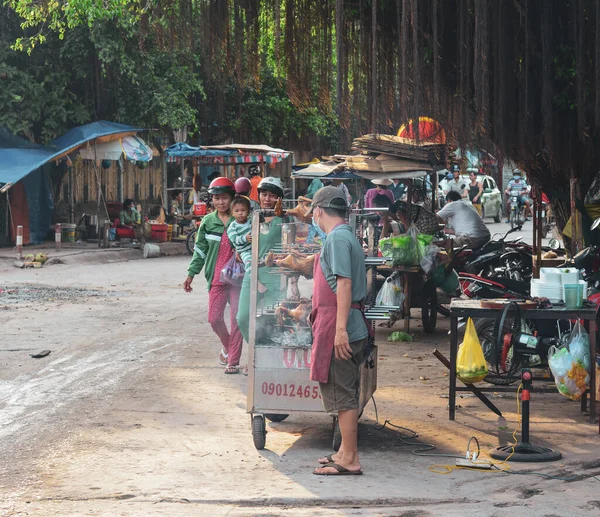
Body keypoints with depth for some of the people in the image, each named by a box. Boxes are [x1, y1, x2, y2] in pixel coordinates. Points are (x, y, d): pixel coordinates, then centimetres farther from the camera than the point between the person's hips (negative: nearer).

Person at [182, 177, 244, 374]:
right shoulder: (208, 222, 5)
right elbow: (200, 249, 11)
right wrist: (191, 274, 6)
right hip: (217, 277, 2)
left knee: (237, 319, -2)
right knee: (214, 318, 1)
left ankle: (233, 361, 6)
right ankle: (227, 346, 30)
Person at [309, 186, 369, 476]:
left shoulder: (337, 238, -12)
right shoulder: (347, 236, 18)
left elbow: (344, 283, -21)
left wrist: (340, 328, -25)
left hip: (339, 329, -10)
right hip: (352, 328, 10)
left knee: (342, 395, -6)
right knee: (346, 394, 15)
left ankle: (349, 460, -3)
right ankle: (345, 452, 23)